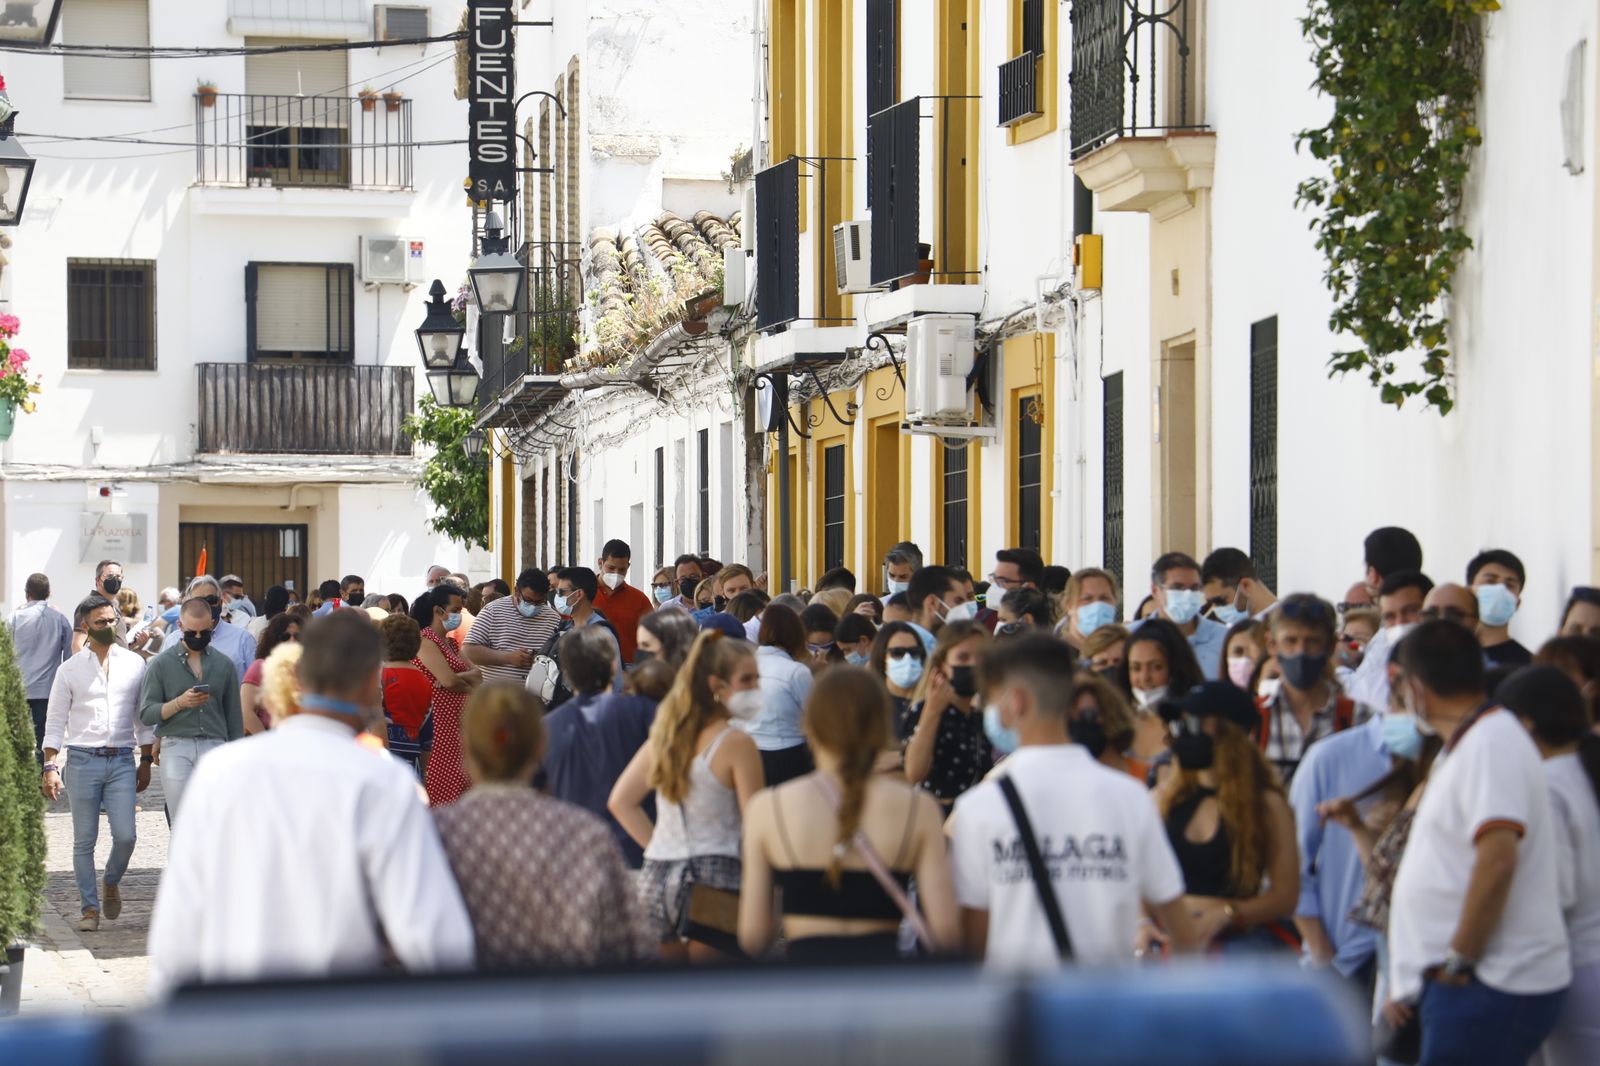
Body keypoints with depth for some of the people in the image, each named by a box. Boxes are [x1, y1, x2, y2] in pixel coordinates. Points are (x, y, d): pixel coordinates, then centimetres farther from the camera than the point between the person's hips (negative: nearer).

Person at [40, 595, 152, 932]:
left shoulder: (134, 664, 7)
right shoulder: (70, 670, 3)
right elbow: (55, 723, 5)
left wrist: (146, 761, 9)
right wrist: (50, 767, -3)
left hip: (122, 760, 1)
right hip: (82, 760, -1)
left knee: (125, 835, -8)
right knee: (84, 841, 3)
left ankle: (111, 883, 22)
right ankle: (90, 907, 13)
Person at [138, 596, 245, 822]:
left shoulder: (224, 664, 12)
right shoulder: (161, 664, 6)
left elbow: (235, 718, 15)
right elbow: (146, 714, 0)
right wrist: (180, 703, -15)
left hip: (215, 747, 1)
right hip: (176, 748, -1)